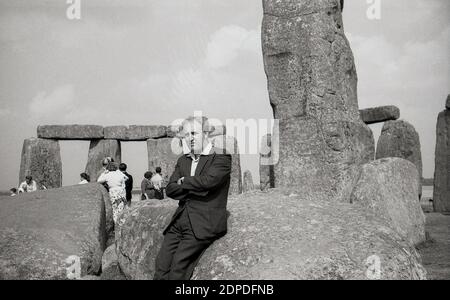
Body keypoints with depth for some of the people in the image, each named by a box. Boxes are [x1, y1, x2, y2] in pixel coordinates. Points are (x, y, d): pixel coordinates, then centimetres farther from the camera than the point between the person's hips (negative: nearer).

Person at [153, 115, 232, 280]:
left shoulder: (221, 158, -2)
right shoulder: (183, 160, 18)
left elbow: (207, 180, -20)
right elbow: (170, 189, 7)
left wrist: (183, 182, -2)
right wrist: (194, 189, -9)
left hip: (203, 224, -6)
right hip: (180, 222, 6)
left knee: (178, 264, -17)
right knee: (161, 264, -8)